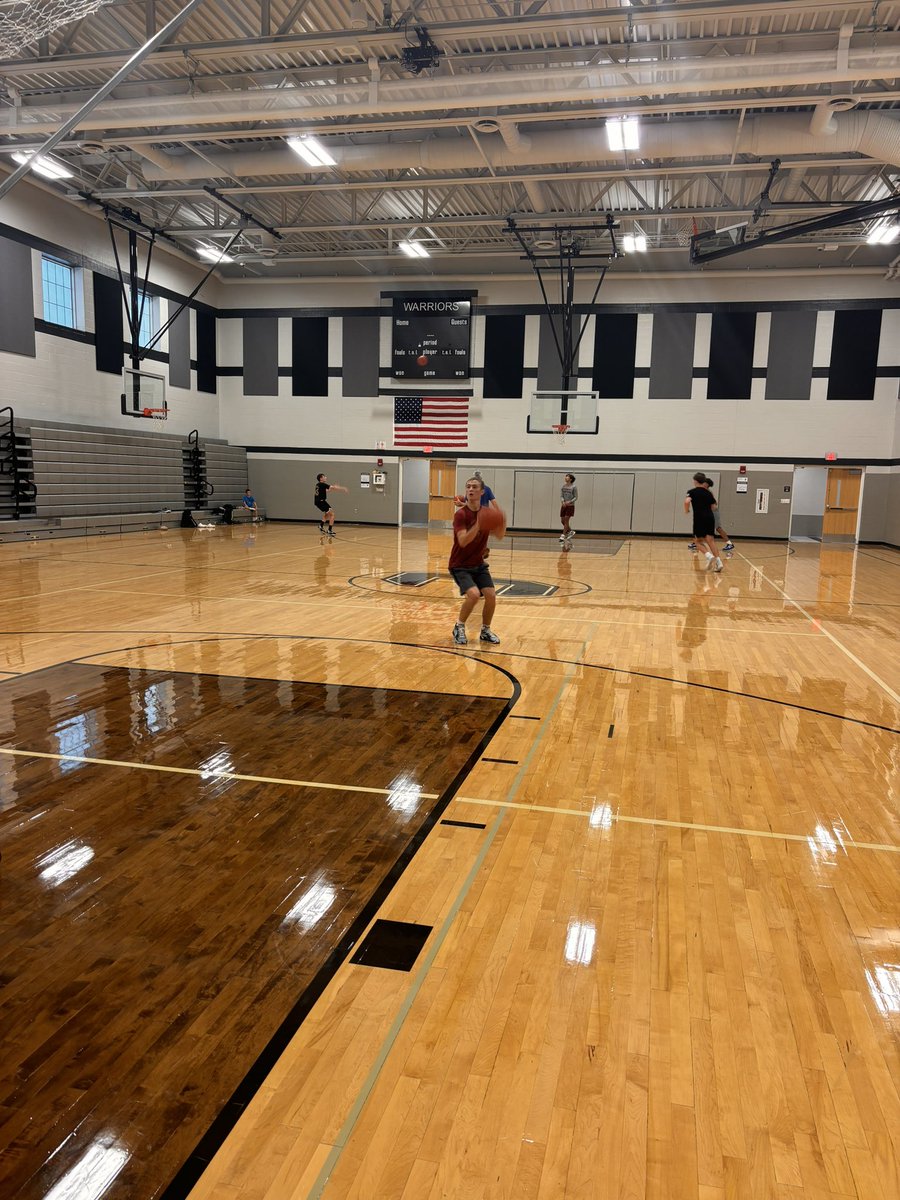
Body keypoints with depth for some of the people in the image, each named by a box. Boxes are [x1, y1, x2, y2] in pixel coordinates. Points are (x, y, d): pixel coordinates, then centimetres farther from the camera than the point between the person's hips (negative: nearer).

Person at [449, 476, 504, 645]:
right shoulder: (460, 514, -18)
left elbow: (499, 535, -8)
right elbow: (463, 541, -30)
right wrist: (478, 523, -41)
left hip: (478, 564, 5)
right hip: (460, 566, -5)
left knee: (491, 595, -10)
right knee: (473, 594, -25)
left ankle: (485, 631, 13)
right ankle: (459, 628, -1)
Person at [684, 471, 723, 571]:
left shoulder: (692, 492, 0)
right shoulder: (708, 493, 13)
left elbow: (687, 501, -19)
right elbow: (714, 507, 13)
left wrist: (687, 510, -1)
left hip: (699, 518, -4)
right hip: (710, 518, 4)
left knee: (698, 540, 10)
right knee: (710, 540, 3)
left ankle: (709, 555, -14)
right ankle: (718, 562, -9)